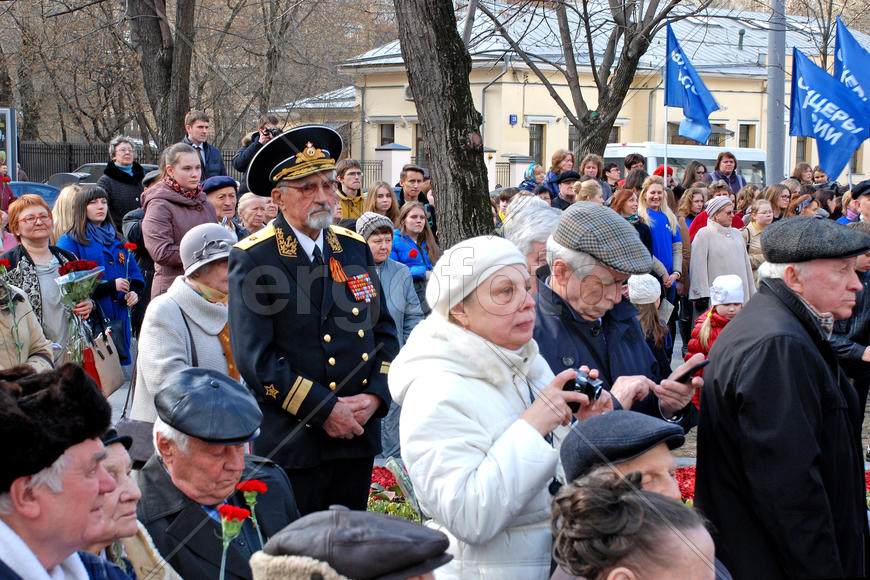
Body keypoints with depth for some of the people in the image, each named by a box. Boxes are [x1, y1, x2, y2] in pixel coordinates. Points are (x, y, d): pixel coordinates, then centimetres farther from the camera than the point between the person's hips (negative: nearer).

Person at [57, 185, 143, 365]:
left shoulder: (117, 241, 21)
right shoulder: (69, 242, 0)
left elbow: (135, 274, 24)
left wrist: (133, 292, 1)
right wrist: (110, 285, -15)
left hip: (120, 321, 6)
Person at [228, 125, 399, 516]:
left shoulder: (355, 248, 9)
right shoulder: (253, 259, -9)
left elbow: (385, 331, 13)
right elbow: (254, 358, -14)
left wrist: (376, 396, -4)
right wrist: (324, 409, -16)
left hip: (359, 433, 5)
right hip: (293, 441, -5)